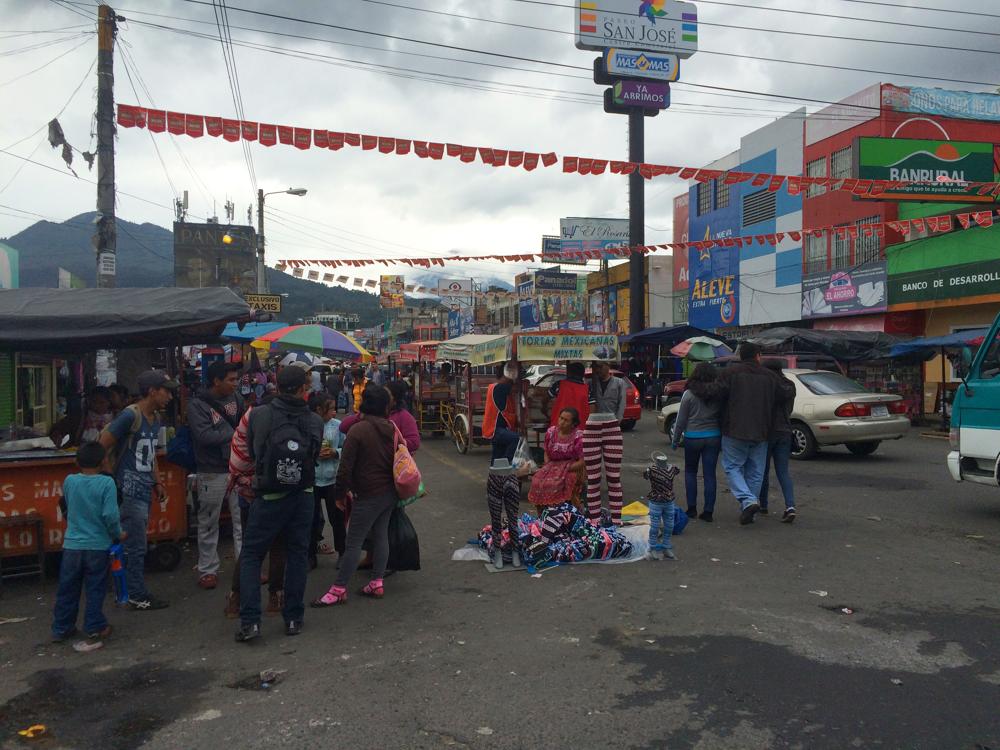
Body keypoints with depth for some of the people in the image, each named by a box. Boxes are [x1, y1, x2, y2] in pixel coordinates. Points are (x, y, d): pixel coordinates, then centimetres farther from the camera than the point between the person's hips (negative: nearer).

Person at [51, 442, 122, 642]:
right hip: (98, 546, -3)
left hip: (72, 545, 3)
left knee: (67, 589, 15)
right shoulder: (107, 483, -14)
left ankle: (61, 628, 23)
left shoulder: (69, 481, -2)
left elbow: (67, 507, 11)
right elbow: (110, 515, -18)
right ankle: (95, 626, 15)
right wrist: (118, 535, -2)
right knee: (95, 589, 9)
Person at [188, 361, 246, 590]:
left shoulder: (235, 398, 5)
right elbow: (205, 436, -20)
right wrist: (234, 435, -14)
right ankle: (207, 569, 20)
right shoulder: (197, 405, -11)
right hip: (212, 472, -4)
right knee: (208, 524, 8)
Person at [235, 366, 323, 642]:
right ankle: (293, 619, 18)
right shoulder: (315, 422, -8)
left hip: (268, 497, -1)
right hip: (303, 497, 2)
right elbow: (315, 457, 3)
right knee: (297, 555, 13)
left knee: (251, 556, 10)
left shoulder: (258, 416, -11)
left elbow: (251, 452, 2)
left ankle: (249, 621, 4)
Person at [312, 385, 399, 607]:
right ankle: (377, 583, 19)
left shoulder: (358, 429, -17)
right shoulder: (392, 428, 2)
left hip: (368, 495, -7)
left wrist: (341, 494, -4)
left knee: (354, 542, -2)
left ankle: (339, 590, 4)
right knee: (381, 535, 14)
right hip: (390, 492, 7)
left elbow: (345, 467, -16)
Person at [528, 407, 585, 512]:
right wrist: (547, 467, -2)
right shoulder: (551, 432, 5)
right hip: (552, 465, 4)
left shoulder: (579, 436, -10)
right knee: (537, 481, -24)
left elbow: (582, 462, -11)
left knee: (556, 484, -34)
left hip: (572, 469, -4)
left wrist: (565, 469, -16)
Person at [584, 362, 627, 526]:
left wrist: (616, 422, -6)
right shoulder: (589, 383, 11)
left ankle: (616, 519, 8)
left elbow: (621, 406, 4)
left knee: (614, 476, 2)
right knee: (593, 478, 2)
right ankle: (594, 518, 9)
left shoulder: (619, 383, 11)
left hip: (612, 428, 0)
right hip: (591, 429, 0)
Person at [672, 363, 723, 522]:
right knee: (709, 474, 6)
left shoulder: (689, 394, -8)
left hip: (693, 437, -2)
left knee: (690, 472, 15)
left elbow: (681, 420, -4)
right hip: (713, 437, 2)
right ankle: (708, 511, 6)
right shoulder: (718, 395, -2)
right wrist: (723, 440, 10)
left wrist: (675, 439, 6)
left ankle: (692, 508, 13)